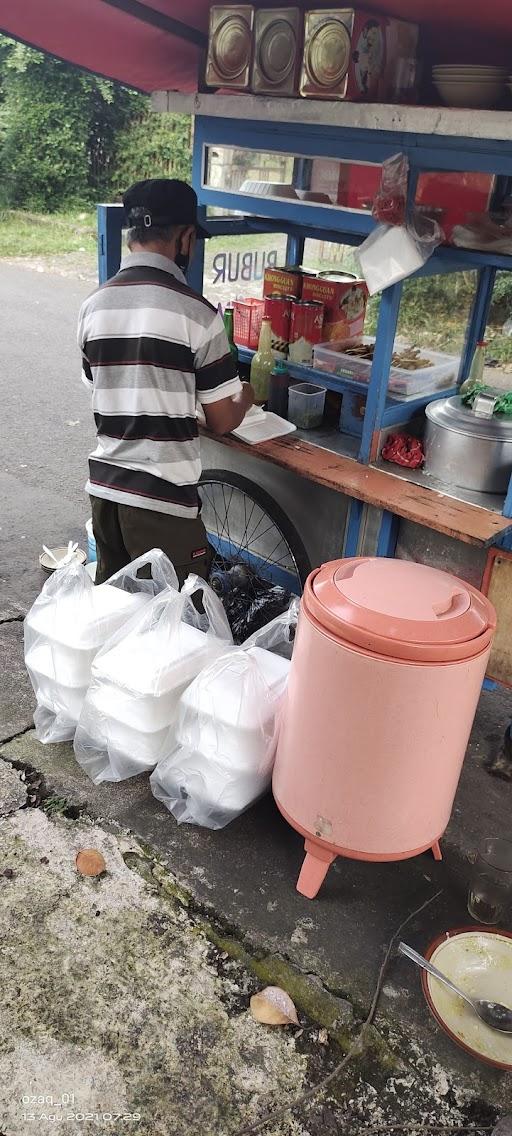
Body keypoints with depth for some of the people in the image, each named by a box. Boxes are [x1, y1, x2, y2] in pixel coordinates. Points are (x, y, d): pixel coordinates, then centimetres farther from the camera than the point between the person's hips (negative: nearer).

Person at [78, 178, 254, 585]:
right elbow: (222, 422, -6)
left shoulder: (94, 306, 5)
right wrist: (246, 396, 16)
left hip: (103, 487, 7)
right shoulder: (196, 312, -13)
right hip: (163, 499, -6)